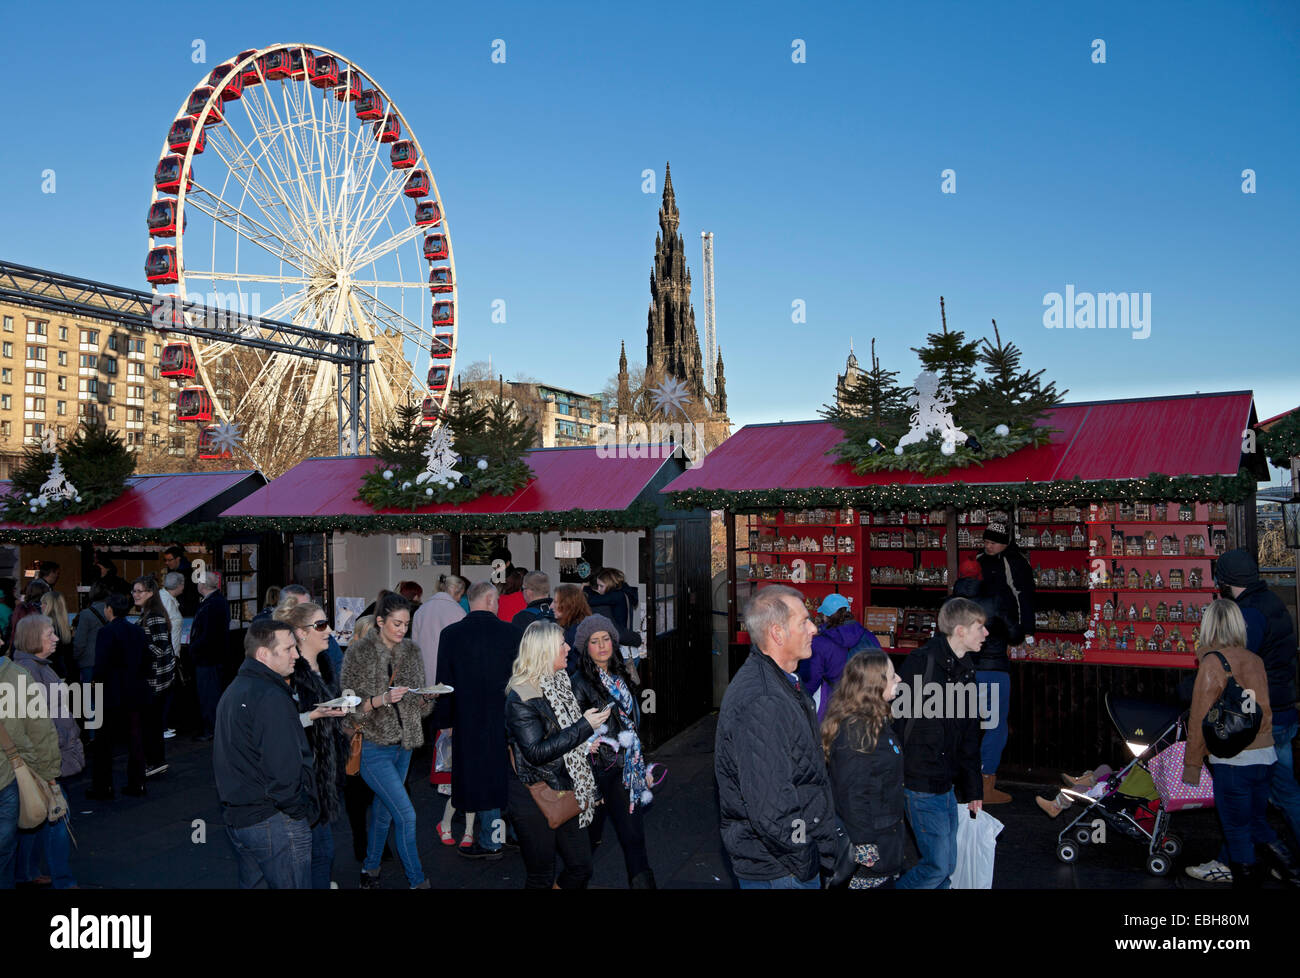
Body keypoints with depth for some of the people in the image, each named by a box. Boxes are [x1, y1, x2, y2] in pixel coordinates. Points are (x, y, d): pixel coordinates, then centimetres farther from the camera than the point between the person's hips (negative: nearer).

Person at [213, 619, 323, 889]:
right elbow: (283, 771, -24)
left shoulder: (232, 691, 13)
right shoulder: (272, 698, -20)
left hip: (235, 817, 10)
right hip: (272, 822, -10)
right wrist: (306, 811, -11)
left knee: (250, 883, 22)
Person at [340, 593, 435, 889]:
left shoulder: (411, 650, 4)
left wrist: (427, 697, -10)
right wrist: (381, 700, -26)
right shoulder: (359, 652, -12)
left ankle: (370, 867, 37)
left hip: (403, 744, 5)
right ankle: (417, 881, 6)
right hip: (374, 746, -5)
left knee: (384, 809, 17)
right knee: (406, 815, -8)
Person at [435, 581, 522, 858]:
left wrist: (443, 720, 8)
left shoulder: (451, 634, -6)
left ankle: (490, 841, 12)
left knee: (479, 776, 7)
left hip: (470, 720, -1)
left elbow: (444, 682, -2)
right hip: (507, 718, 1)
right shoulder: (511, 632, -7)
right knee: (506, 771, 14)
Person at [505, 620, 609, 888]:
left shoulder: (560, 682, 6)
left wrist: (587, 742, 10)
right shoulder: (521, 697, -19)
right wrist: (584, 728, -23)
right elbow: (536, 752, -24)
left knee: (581, 867, 12)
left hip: (565, 791, 8)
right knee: (541, 877, 6)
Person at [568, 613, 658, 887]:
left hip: (628, 769, 6)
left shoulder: (620, 676, 9)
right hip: (601, 769, -6)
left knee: (634, 837, 4)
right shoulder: (580, 683, -12)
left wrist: (642, 766, 18)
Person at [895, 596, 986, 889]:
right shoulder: (921, 662, -15)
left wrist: (974, 788, 20)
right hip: (920, 784, -8)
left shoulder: (964, 670, 12)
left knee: (947, 866, 13)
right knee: (938, 865, -7)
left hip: (947, 786, 8)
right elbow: (894, 719, -17)